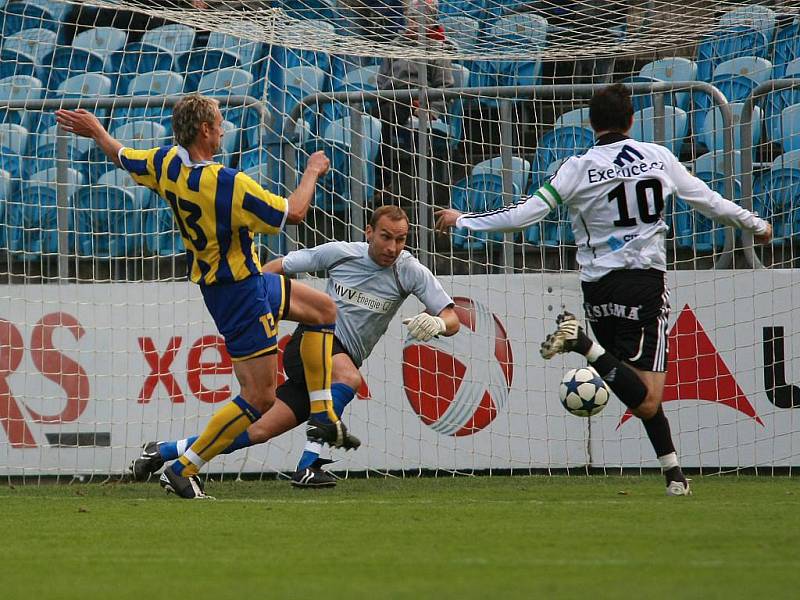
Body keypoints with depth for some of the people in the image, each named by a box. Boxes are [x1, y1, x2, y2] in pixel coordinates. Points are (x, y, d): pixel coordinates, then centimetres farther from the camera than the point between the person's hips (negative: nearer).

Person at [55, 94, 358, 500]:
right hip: (238, 290, -10)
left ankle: (322, 416, 20)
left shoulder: (167, 162, -7)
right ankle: (182, 470, -1)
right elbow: (293, 212, -18)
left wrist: (94, 130, 34)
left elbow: (122, 157, 14)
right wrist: (312, 172, 0)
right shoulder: (228, 184, -29)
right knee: (259, 398, -6)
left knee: (323, 309, 22)